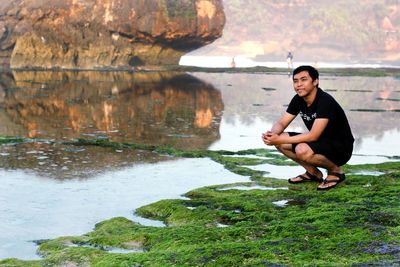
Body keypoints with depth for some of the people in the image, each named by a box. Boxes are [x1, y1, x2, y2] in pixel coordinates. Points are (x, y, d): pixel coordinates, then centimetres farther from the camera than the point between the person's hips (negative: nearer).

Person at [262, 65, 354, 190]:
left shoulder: (325, 101, -27)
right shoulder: (298, 99, -2)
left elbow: (313, 136, -31)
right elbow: (281, 123, 1)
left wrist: (280, 140, -31)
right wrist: (271, 134, -24)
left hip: (341, 148, -8)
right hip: (320, 142, 8)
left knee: (302, 150, -35)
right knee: (278, 140, -7)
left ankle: (335, 170, -6)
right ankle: (313, 172, 8)